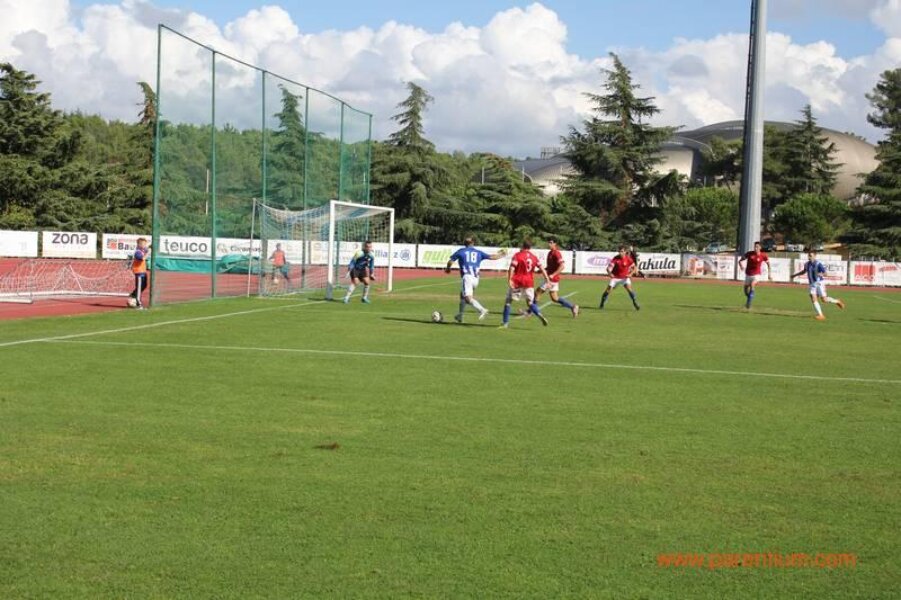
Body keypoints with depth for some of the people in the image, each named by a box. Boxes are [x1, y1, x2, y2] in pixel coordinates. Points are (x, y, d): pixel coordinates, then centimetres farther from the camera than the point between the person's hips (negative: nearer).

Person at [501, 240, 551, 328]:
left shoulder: (517, 255, -5)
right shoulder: (534, 257, 8)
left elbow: (512, 268, -15)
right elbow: (542, 269, 4)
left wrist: (509, 280, -18)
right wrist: (547, 280, 7)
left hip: (517, 282, -4)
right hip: (529, 283, 4)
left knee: (508, 301, 7)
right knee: (530, 302, 15)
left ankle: (505, 323, 4)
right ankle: (540, 315, -11)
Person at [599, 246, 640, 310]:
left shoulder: (628, 259, -13)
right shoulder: (615, 258, -14)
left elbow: (635, 267, -9)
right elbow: (609, 267, -20)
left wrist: (631, 274, -26)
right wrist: (609, 273, -41)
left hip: (625, 277, -1)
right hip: (615, 277, 1)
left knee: (629, 288, -21)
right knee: (608, 290, -5)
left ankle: (635, 304, -13)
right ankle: (601, 305, 11)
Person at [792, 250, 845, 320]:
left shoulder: (818, 264, -15)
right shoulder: (807, 264, 5)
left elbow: (825, 274, -13)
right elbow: (804, 271, 26)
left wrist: (820, 274, -34)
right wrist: (795, 275, 25)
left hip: (819, 283, -6)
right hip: (811, 284, 6)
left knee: (824, 299, -7)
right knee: (813, 299, -10)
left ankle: (837, 301, 21)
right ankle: (820, 315, -8)